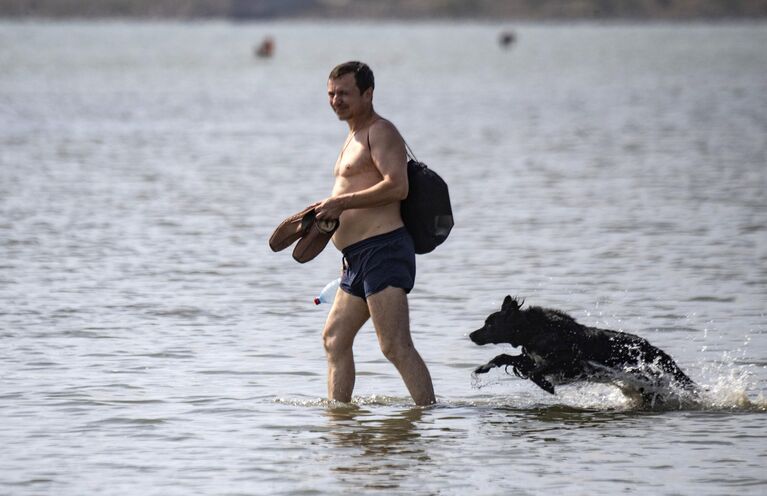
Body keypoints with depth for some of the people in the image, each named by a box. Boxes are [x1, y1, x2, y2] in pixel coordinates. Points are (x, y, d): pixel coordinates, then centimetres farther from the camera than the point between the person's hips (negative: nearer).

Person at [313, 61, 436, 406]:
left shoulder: (380, 132, -7)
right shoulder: (356, 136, 24)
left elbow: (397, 186, -22)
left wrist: (341, 203, -20)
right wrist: (328, 211, 19)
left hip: (383, 250, -11)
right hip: (357, 258, 11)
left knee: (396, 347, -16)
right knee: (334, 338, 15)